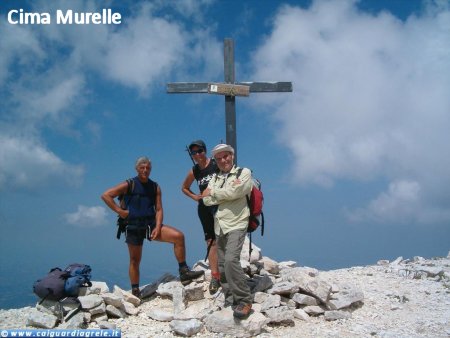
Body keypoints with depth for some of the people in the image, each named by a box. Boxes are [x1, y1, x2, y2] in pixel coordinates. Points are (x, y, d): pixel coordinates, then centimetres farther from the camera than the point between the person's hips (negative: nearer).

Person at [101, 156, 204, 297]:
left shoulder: (155, 187, 7)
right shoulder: (128, 185, -3)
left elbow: (159, 209, 5)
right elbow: (105, 195, -5)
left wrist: (158, 227, -10)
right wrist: (119, 210, -11)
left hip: (151, 224, 3)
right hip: (133, 226, -3)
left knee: (179, 236, -17)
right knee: (135, 260, 5)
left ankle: (184, 272, -11)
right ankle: (135, 292, 20)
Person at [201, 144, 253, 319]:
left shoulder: (244, 172, 0)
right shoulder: (215, 178, 15)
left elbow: (234, 192, -17)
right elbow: (206, 200, 0)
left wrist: (213, 192, -3)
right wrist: (227, 192, -12)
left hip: (236, 225, -6)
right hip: (220, 227, 6)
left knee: (231, 260, -23)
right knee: (222, 267, 8)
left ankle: (244, 300, -14)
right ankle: (230, 301, 21)